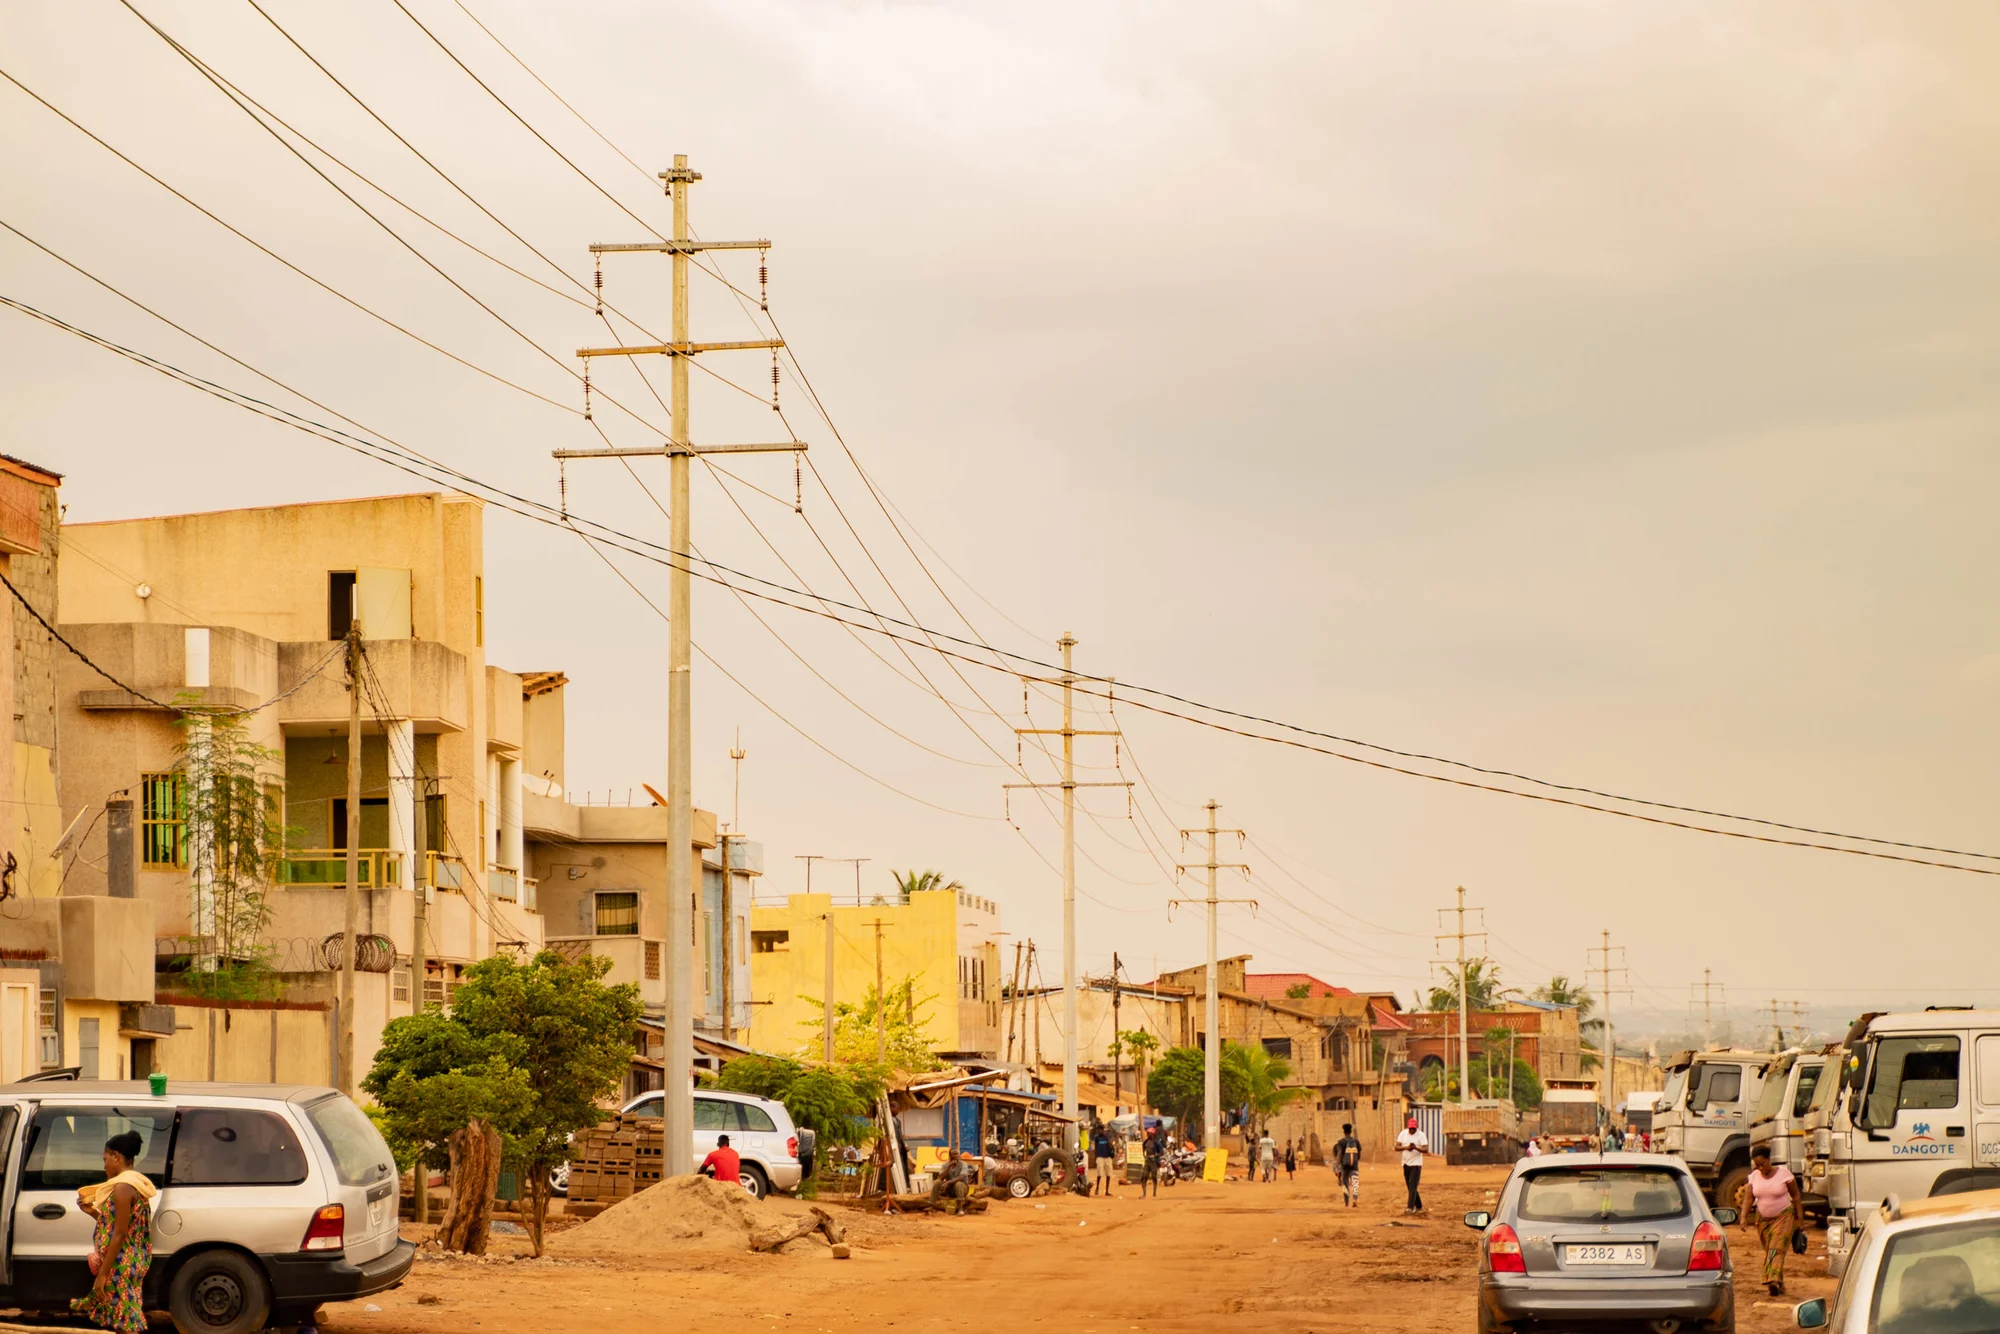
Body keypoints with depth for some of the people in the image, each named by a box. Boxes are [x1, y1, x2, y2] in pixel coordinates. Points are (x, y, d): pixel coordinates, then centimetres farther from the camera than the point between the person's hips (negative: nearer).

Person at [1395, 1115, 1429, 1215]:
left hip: (1416, 1164, -5)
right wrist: (1406, 1147, -21)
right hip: (1406, 1164, 5)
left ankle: (1410, 1207, -20)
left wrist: (1416, 1147, -34)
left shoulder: (1421, 1135, -8)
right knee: (1410, 1187, 11)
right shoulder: (1403, 1134, 4)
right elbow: (1397, 1147, -3)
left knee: (1412, 1186, -14)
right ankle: (1419, 1207, 24)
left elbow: (1425, 1149, -16)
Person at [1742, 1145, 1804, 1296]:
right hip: (1763, 1219, 5)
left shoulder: (1784, 1173, -9)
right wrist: (1744, 1217, -13)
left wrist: (1800, 1218, -4)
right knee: (1769, 1252, 4)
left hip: (1783, 1217, -4)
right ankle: (1779, 1286, 11)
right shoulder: (1754, 1176, 2)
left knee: (1777, 1249, -19)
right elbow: (1749, 1198, 2)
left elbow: (1796, 1196, -2)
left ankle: (1775, 1281, -30)